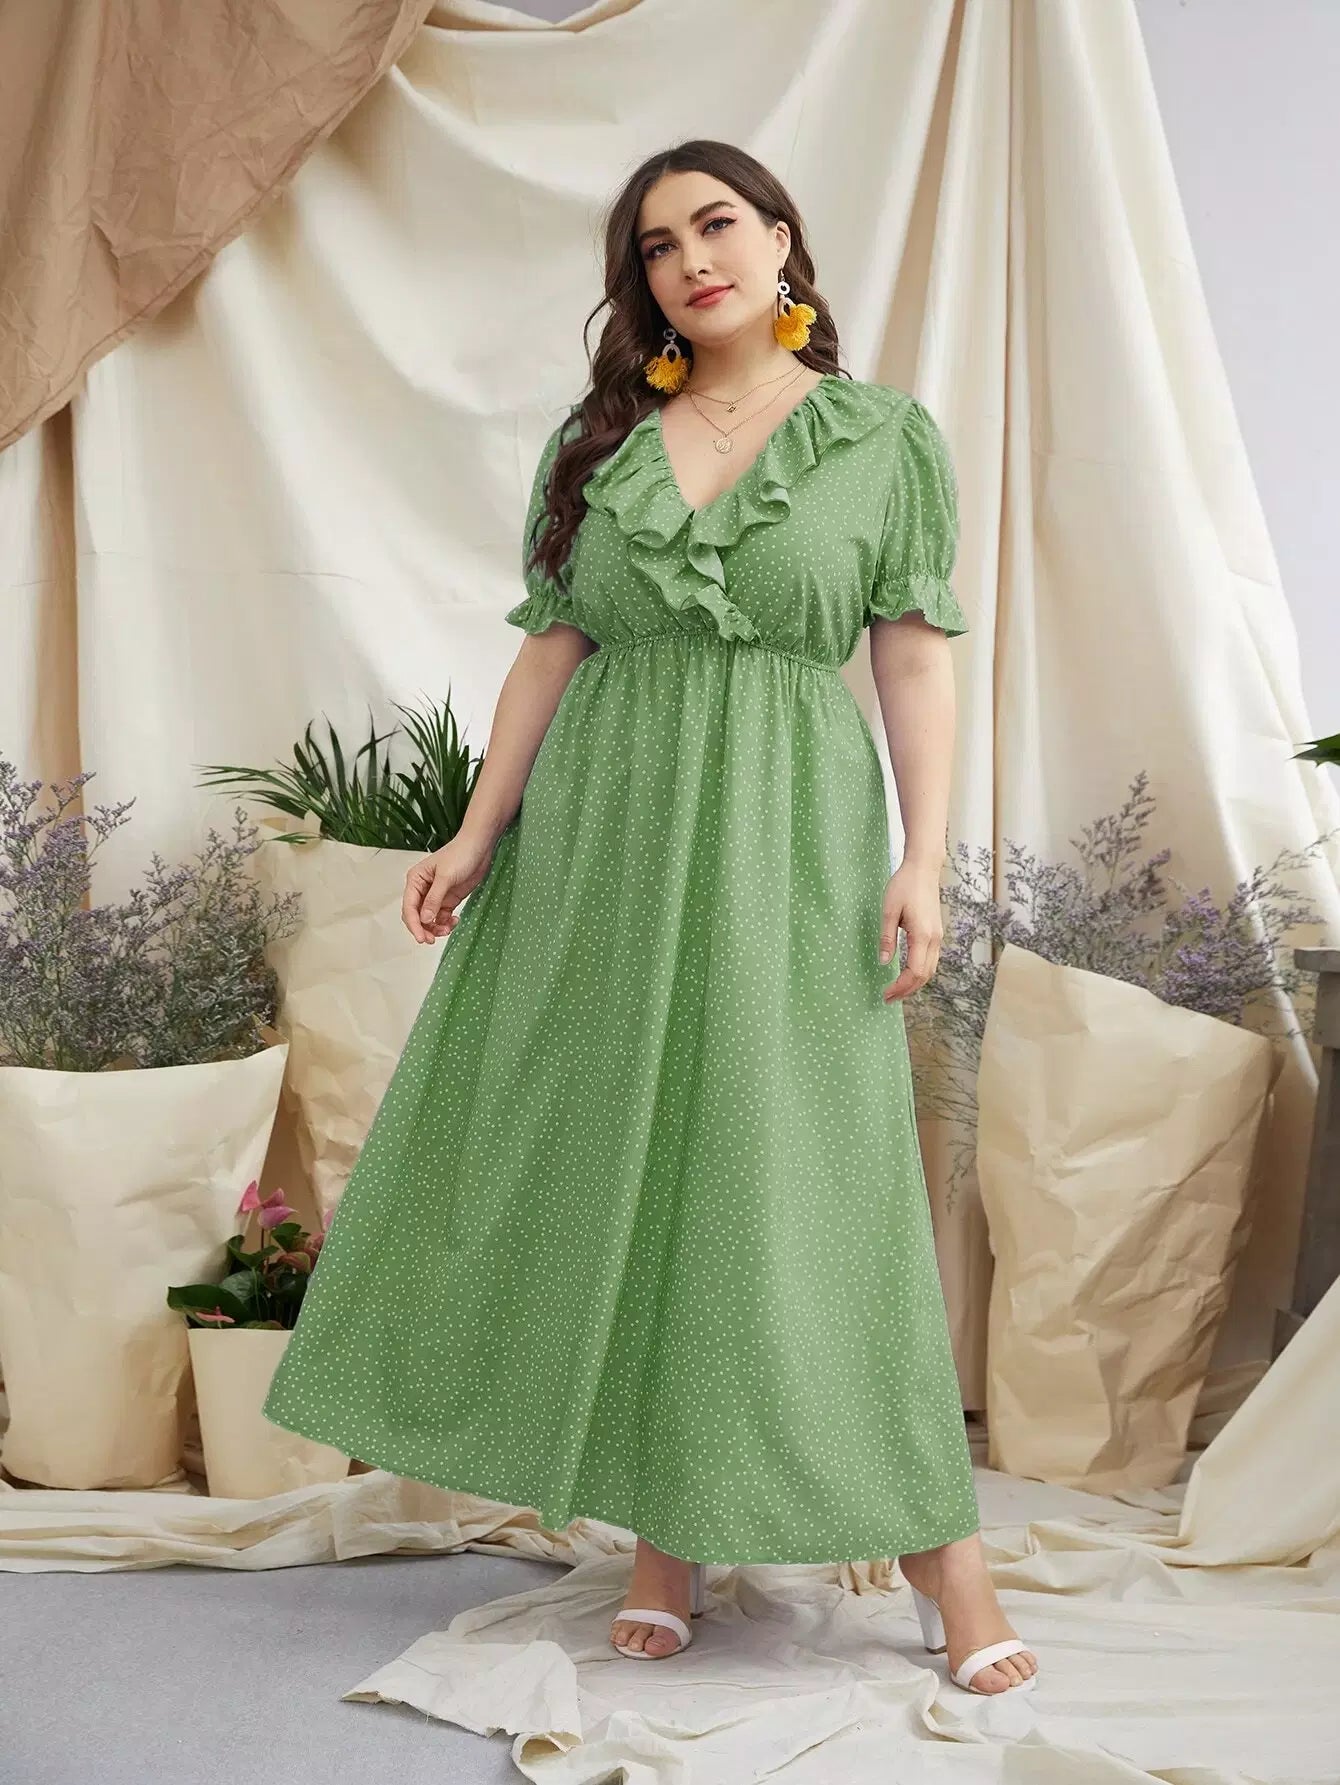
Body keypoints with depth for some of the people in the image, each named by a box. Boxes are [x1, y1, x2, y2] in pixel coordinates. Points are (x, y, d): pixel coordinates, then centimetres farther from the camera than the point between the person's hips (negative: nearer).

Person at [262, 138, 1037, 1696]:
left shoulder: (888, 437, 4)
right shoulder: (595, 441, 11)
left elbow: (915, 660, 0)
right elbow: (552, 649, 10)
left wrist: (923, 858, -9)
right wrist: (478, 834, 3)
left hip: (790, 829, -3)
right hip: (603, 826, 3)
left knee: (804, 1177, -4)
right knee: (618, 1171, 4)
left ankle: (935, 1542, 8)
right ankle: (669, 1538, 16)